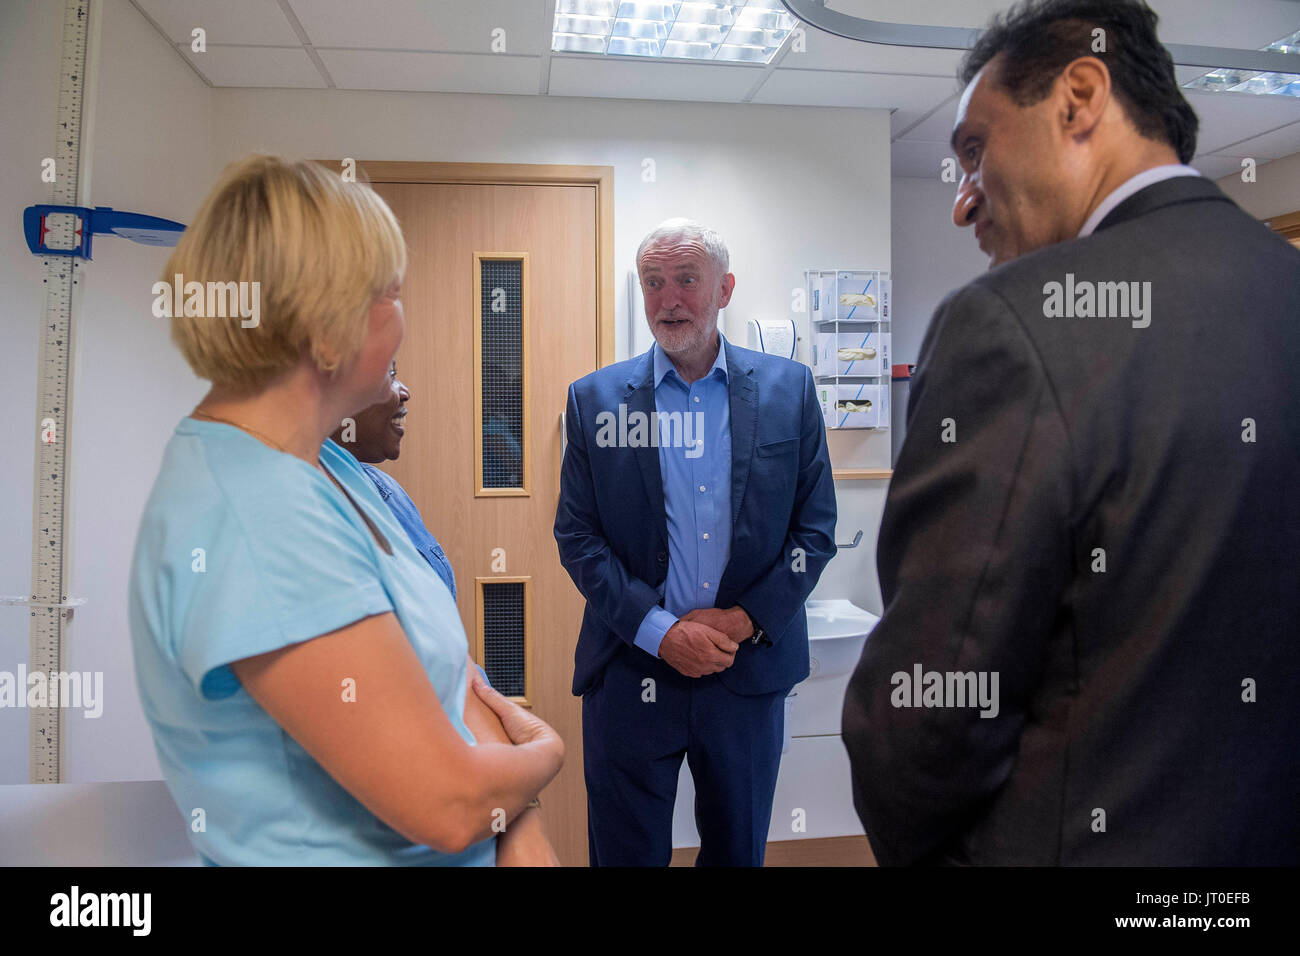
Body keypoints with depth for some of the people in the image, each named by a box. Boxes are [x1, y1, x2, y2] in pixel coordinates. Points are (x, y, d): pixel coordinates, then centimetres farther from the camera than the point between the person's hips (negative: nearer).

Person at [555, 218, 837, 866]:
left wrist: (746, 620, -11)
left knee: (738, 849, 19)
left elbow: (816, 527, 1)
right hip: (630, 672, -1)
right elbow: (576, 536, -3)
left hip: (751, 670, 1)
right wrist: (660, 631, -13)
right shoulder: (595, 398, 0)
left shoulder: (788, 389, 1)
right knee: (626, 852, 12)